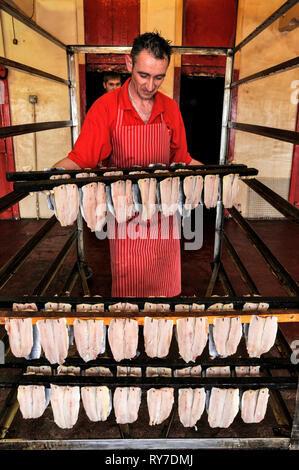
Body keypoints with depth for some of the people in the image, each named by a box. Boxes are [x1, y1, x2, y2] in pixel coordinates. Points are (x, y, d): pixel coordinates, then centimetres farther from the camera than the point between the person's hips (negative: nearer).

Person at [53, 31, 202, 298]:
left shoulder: (170, 109, 4)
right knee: (128, 288, 10)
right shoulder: (106, 108, -7)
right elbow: (81, 159, -11)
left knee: (165, 288, 14)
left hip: (164, 217, 3)